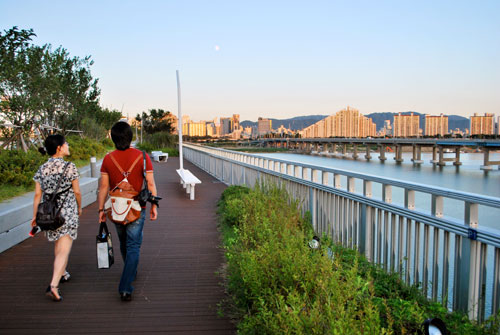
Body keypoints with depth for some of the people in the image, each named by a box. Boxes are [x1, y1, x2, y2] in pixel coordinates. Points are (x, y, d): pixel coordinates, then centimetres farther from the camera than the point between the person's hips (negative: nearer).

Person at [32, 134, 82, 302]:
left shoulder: (42, 169, 3)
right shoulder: (69, 167, -12)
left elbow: (37, 195, 3)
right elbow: (77, 192, -7)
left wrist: (34, 216, 9)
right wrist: (79, 207, 10)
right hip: (67, 213, -6)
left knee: (58, 245, 25)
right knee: (64, 251, -5)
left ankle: (61, 274, 41)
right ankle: (53, 285, -16)